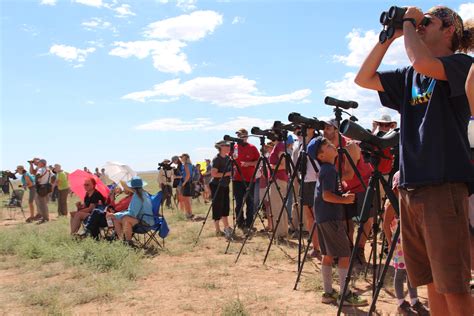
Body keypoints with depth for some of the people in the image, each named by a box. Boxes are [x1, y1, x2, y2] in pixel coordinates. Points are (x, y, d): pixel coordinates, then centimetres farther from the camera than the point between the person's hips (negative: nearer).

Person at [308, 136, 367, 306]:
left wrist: (343, 196, 14)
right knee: (345, 254, -5)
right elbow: (327, 195, -22)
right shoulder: (330, 170, -16)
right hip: (331, 217, -10)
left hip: (324, 217, 10)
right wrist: (345, 200, -13)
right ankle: (345, 294, -2)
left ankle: (328, 292, 16)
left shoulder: (325, 169, 14)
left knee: (328, 254, 11)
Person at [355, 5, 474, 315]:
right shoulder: (409, 77, 18)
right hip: (410, 186, 7)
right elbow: (364, 79, 15)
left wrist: (408, 23, -5)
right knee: (431, 281, 11)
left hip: (444, 185, -7)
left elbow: (423, 63, -21)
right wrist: (389, 36, 11)